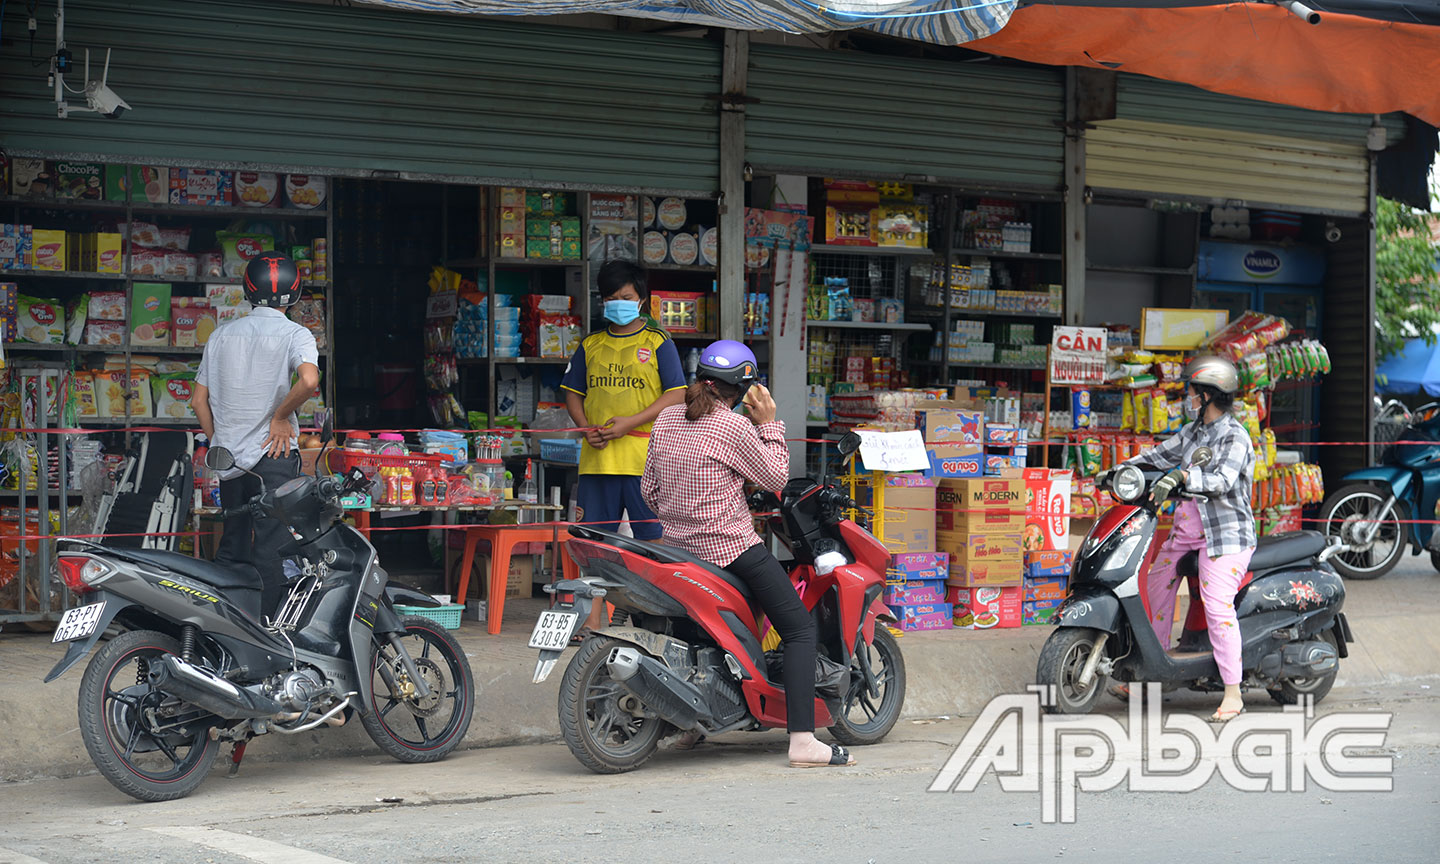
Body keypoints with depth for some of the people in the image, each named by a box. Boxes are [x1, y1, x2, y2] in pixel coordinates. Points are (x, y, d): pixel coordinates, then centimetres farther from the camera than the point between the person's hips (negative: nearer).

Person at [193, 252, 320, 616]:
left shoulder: (221, 335, 10)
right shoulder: (295, 334, -5)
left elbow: (199, 400, 9)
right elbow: (309, 380, -25)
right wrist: (281, 416, -11)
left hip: (228, 459, 5)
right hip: (273, 453, -5)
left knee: (231, 548, 14)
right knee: (270, 552, -3)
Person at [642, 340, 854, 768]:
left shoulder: (666, 420, 7)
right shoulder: (733, 426, -14)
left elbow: (650, 488, 12)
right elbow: (775, 478, -4)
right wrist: (769, 424, 1)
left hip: (678, 542, 8)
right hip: (730, 547, -8)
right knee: (800, 628, -3)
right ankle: (803, 740, -15)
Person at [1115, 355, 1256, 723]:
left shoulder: (1234, 437, -13)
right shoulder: (1195, 431, 14)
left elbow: (1223, 480, -27)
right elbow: (1162, 454, 21)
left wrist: (1184, 477, -40)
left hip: (1224, 533, -10)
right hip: (1187, 529, 10)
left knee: (1217, 607, -18)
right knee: (1157, 589, 12)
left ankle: (1233, 694, -16)